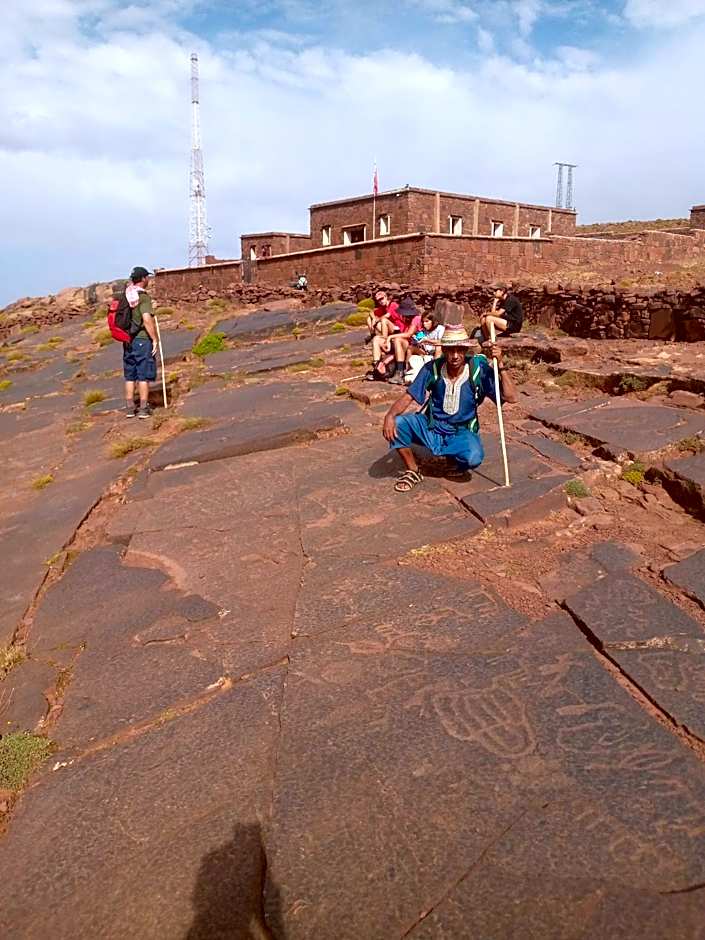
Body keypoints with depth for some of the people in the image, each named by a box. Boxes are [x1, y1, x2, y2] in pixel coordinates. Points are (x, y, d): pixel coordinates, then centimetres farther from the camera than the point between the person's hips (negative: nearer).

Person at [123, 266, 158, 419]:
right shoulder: (143, 296, -13)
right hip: (142, 339, -7)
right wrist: (155, 339, -16)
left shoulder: (126, 295, 8)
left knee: (130, 376, 11)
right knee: (144, 375, 0)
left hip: (128, 340, 7)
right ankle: (143, 409, 2)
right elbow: (147, 319, -22)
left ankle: (129, 408, 14)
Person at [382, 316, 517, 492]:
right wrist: (390, 415, -29)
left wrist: (500, 364, -30)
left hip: (461, 433, -2)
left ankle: (460, 464, 7)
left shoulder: (479, 369, -17)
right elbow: (408, 397, -9)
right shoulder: (432, 368, -13)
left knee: (474, 457, -34)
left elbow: (510, 397, -20)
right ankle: (413, 471, 1)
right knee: (395, 424, -23)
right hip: (431, 428, 2)